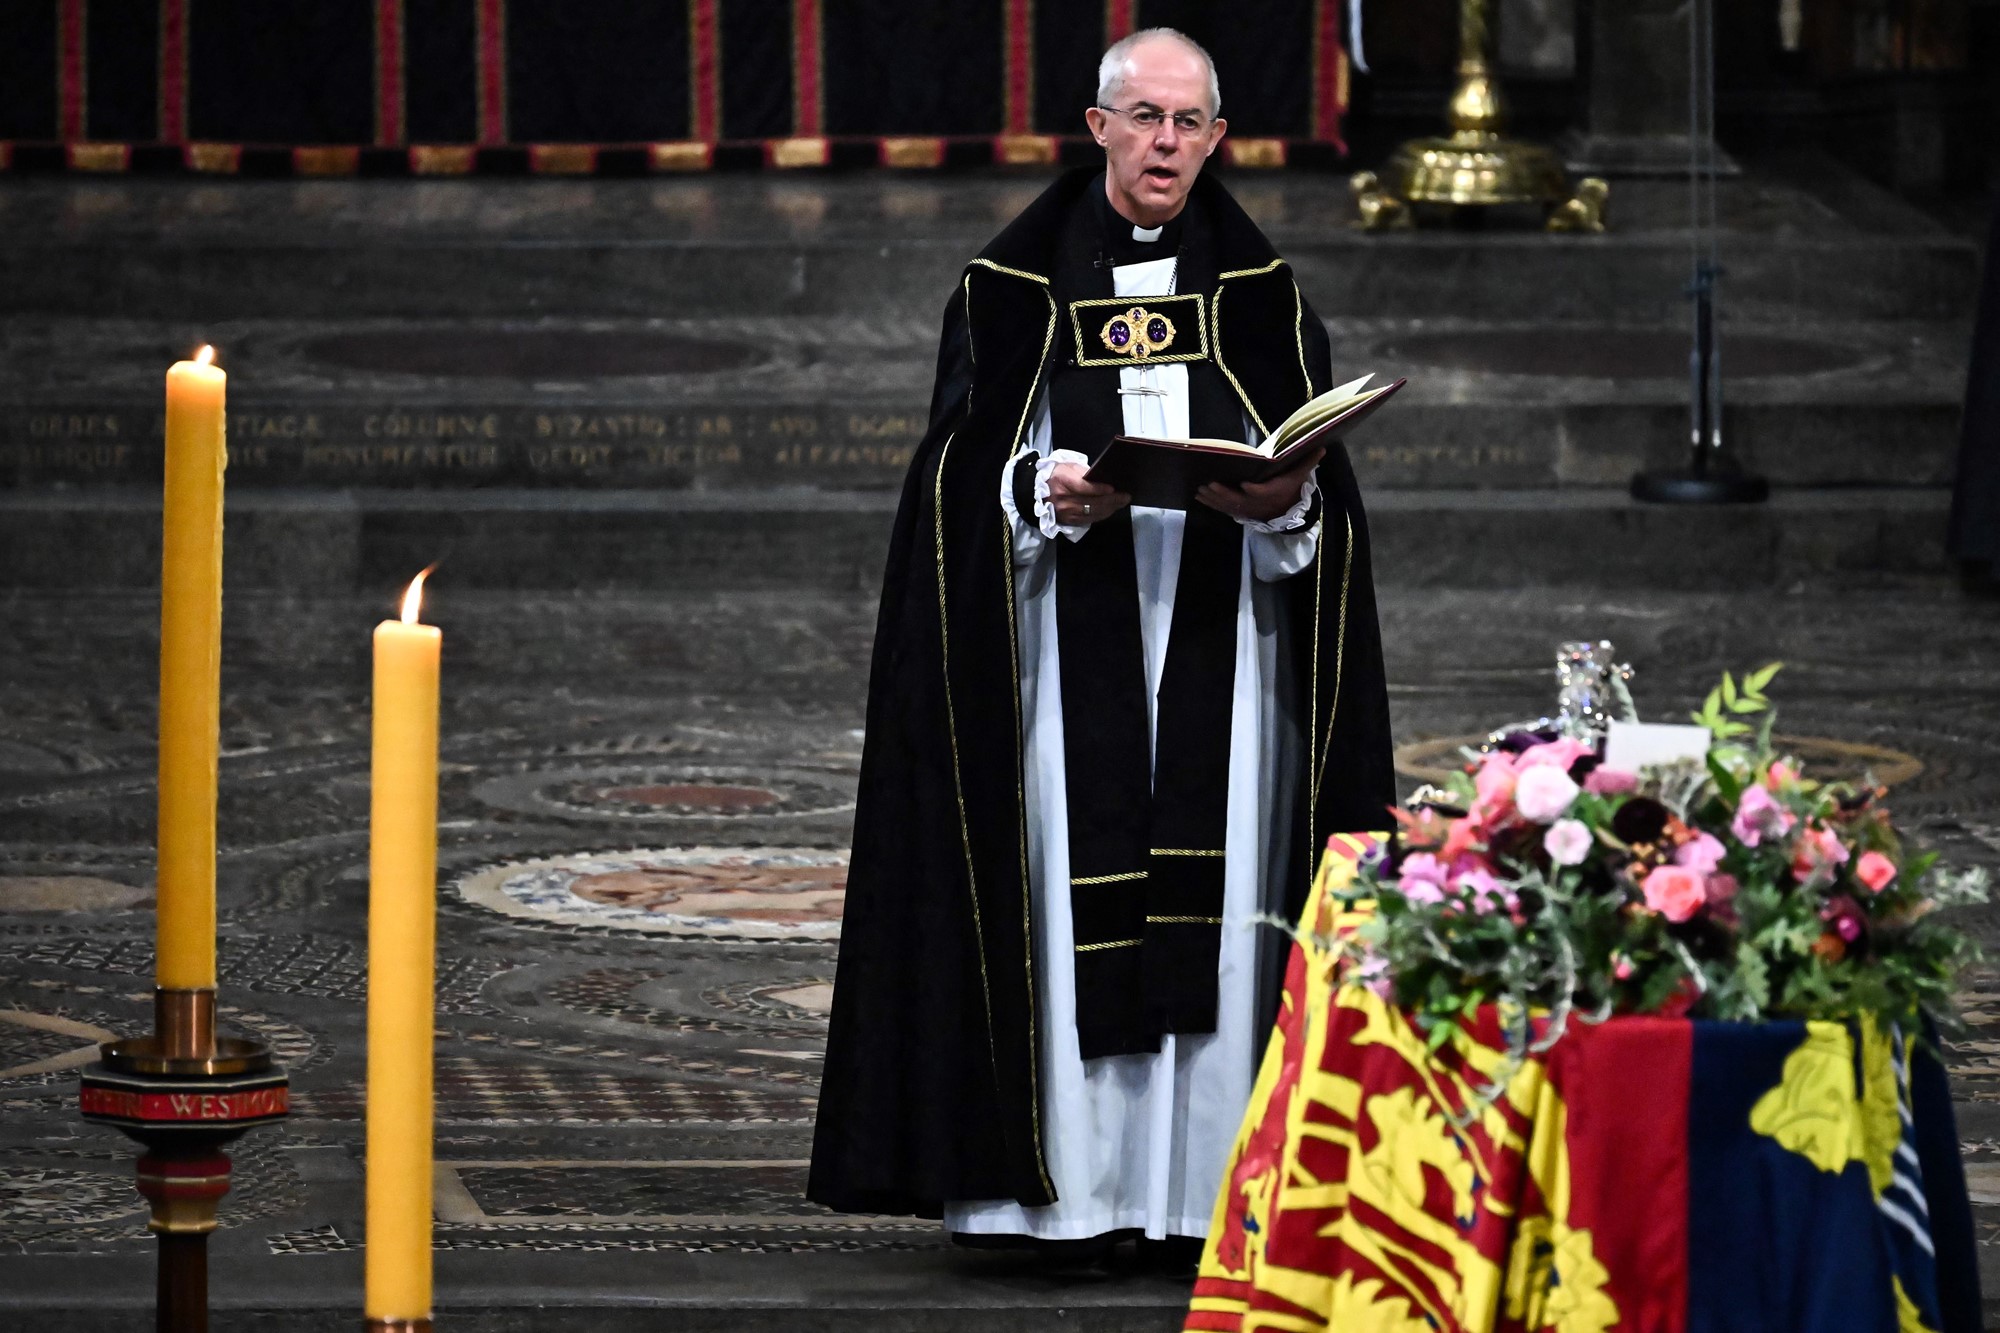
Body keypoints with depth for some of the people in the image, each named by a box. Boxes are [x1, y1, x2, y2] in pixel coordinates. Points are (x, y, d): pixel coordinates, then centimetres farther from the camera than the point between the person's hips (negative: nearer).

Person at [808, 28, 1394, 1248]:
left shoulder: (1260, 291, 10)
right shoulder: (1018, 286, 6)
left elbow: (1320, 491, 7)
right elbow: (966, 473, 1)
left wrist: (1287, 500, -15)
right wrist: (1047, 494, -18)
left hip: (1219, 647, 1)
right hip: (1068, 645, -1)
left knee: (1213, 897, -3)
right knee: (1070, 893, -6)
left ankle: (1200, 1179, 0)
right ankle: (1068, 1179, -4)